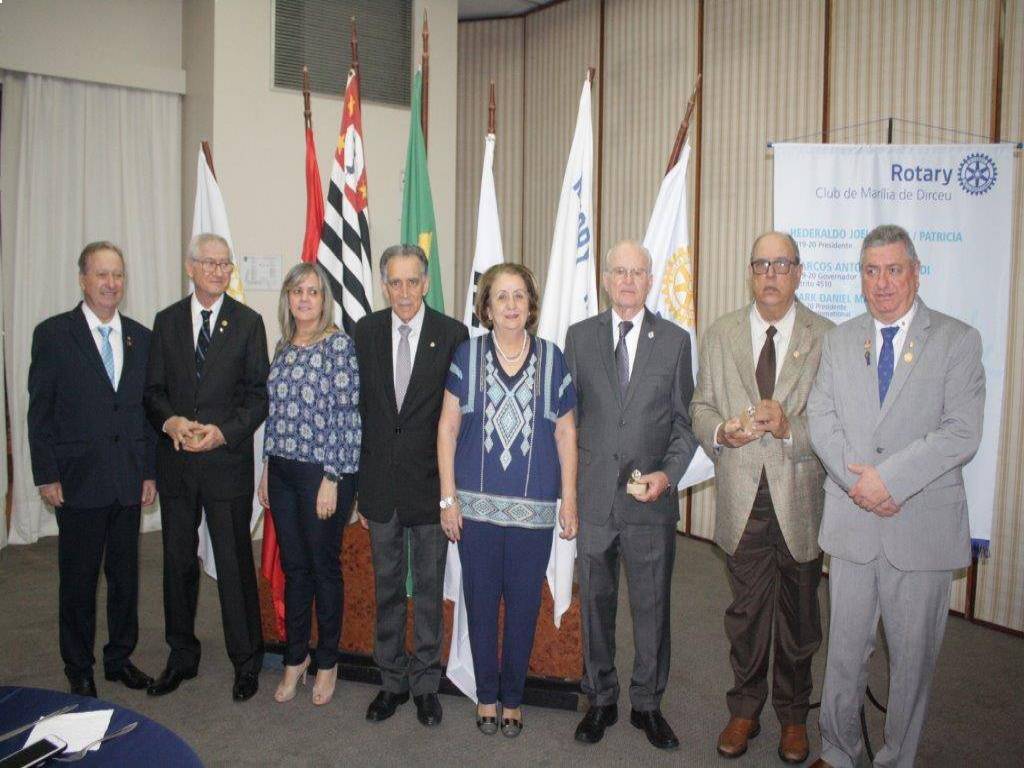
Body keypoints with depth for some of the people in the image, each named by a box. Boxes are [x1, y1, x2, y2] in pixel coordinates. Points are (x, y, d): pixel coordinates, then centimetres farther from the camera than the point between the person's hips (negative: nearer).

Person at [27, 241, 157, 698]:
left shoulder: (140, 338, 6)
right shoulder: (53, 334, -4)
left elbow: (149, 408, 9)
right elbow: (39, 411, -4)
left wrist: (151, 471, 5)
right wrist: (46, 476, -8)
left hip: (129, 482, 4)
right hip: (78, 481, -3)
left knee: (125, 576, 14)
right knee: (78, 582, 9)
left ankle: (120, 658, 30)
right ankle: (79, 669, 26)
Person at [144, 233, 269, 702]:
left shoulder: (248, 323, -1)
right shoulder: (167, 321, 8)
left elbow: (258, 395, -3)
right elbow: (153, 389, 7)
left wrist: (224, 432, -17)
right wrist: (170, 421, -14)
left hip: (227, 461, -3)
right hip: (175, 462, 3)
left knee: (234, 562, 3)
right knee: (178, 561, 14)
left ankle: (246, 660, 19)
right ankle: (182, 655, 32)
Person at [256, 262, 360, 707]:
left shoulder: (339, 345, -10)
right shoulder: (283, 348, 9)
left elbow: (346, 414, -14)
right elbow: (274, 411, 14)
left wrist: (331, 479, -16)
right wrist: (266, 469, 12)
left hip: (324, 471, -6)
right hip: (282, 471, 6)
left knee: (324, 566, 7)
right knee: (293, 567, 14)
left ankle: (327, 663, 25)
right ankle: (295, 659, 29)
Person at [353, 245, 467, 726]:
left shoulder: (452, 335, -8)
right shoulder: (365, 333, 1)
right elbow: (357, 410, 4)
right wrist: (358, 484, 4)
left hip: (431, 484, -2)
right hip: (380, 484, 3)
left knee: (429, 588, 11)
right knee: (386, 587, 15)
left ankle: (425, 683, 27)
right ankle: (392, 681, 31)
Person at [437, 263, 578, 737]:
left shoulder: (551, 359, 3)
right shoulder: (467, 355, 1)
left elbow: (565, 433, 5)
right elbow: (447, 428, 1)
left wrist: (569, 498, 2)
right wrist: (448, 497, -3)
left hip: (533, 507, 1)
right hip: (477, 503, 0)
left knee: (524, 605, 9)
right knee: (481, 603, 10)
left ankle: (513, 697, 28)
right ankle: (486, 696, 28)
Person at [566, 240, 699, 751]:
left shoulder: (675, 340, 2)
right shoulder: (579, 336, 6)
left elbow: (685, 419, 3)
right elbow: (568, 413, 8)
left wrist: (668, 473, -11)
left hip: (651, 499, -1)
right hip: (592, 495, 1)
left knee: (652, 605, 10)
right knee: (595, 603, 13)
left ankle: (647, 704, 29)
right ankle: (600, 700, 31)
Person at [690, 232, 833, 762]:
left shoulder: (827, 337, -2)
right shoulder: (719, 335, 6)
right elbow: (700, 407, 7)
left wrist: (790, 428, -23)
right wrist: (721, 432, -14)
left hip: (801, 496, -1)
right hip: (742, 498, 1)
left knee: (799, 614, 14)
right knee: (745, 612, 12)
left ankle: (793, 715, 34)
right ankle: (744, 710, 31)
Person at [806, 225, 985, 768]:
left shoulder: (958, 340, -2)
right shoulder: (838, 341, 8)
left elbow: (961, 433, -12)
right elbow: (822, 421, 0)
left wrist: (888, 478, -18)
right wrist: (858, 484, -13)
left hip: (923, 524, -2)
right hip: (851, 520, 3)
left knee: (912, 655, 10)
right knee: (844, 647, 13)